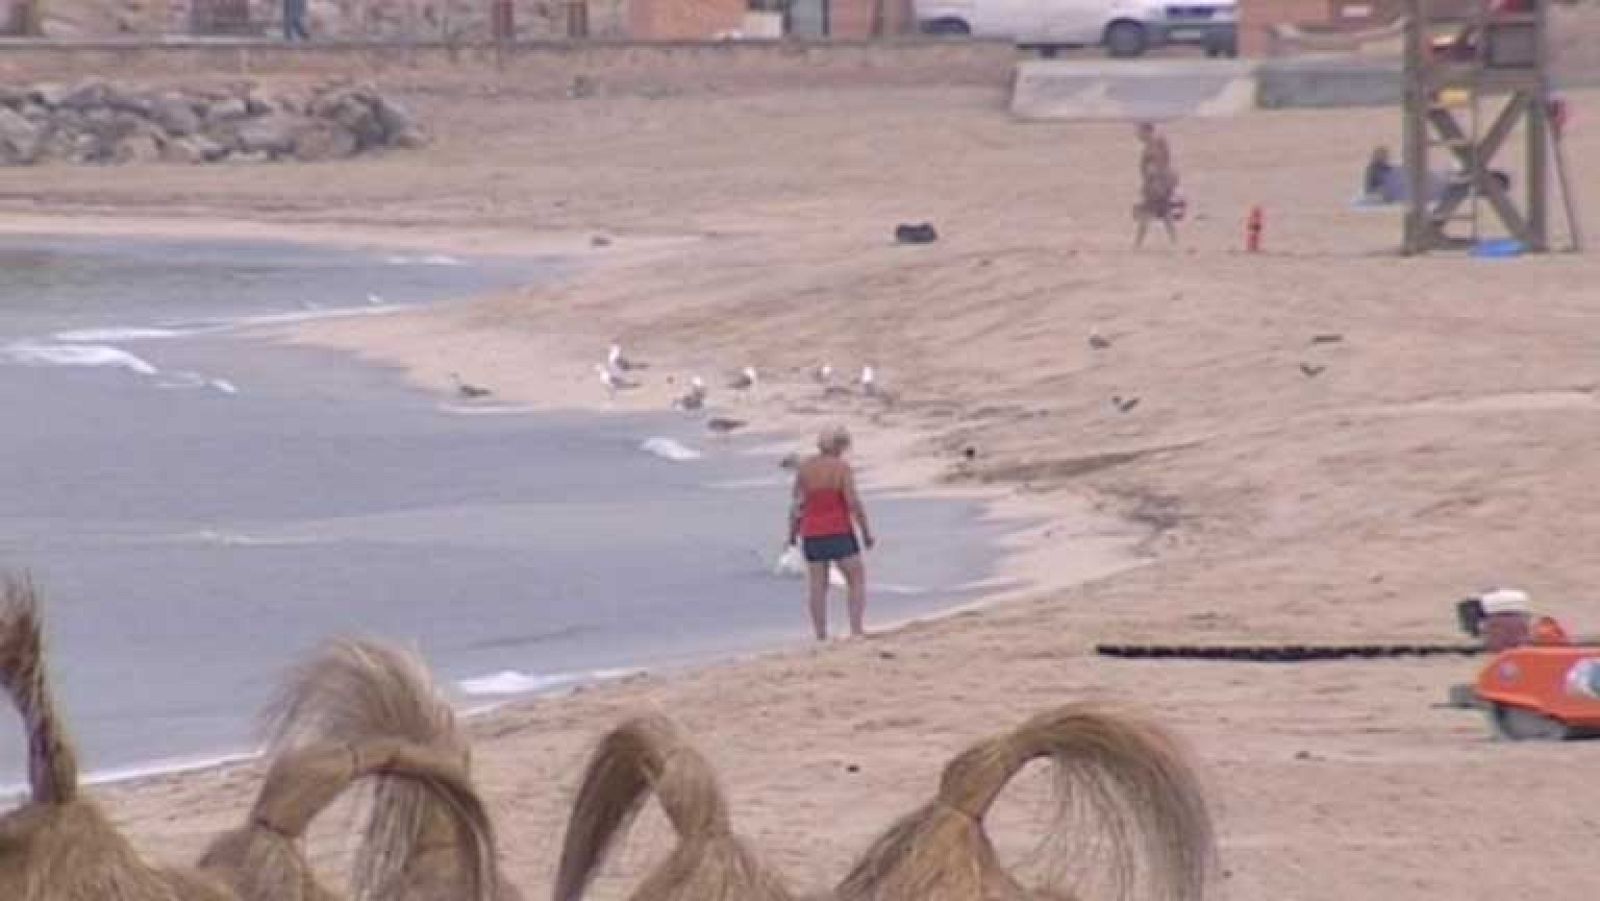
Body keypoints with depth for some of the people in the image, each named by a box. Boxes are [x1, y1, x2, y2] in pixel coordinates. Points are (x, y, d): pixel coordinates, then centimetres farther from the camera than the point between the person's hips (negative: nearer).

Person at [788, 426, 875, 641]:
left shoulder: (803, 468, 0)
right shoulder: (841, 467, -10)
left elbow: (798, 504, 0)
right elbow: (854, 503, -14)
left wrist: (792, 533, 8)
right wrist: (867, 532, -6)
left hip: (812, 534, 4)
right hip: (840, 533, -4)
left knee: (817, 588, 8)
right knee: (857, 581, 7)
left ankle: (821, 636, 7)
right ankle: (856, 629, -5)